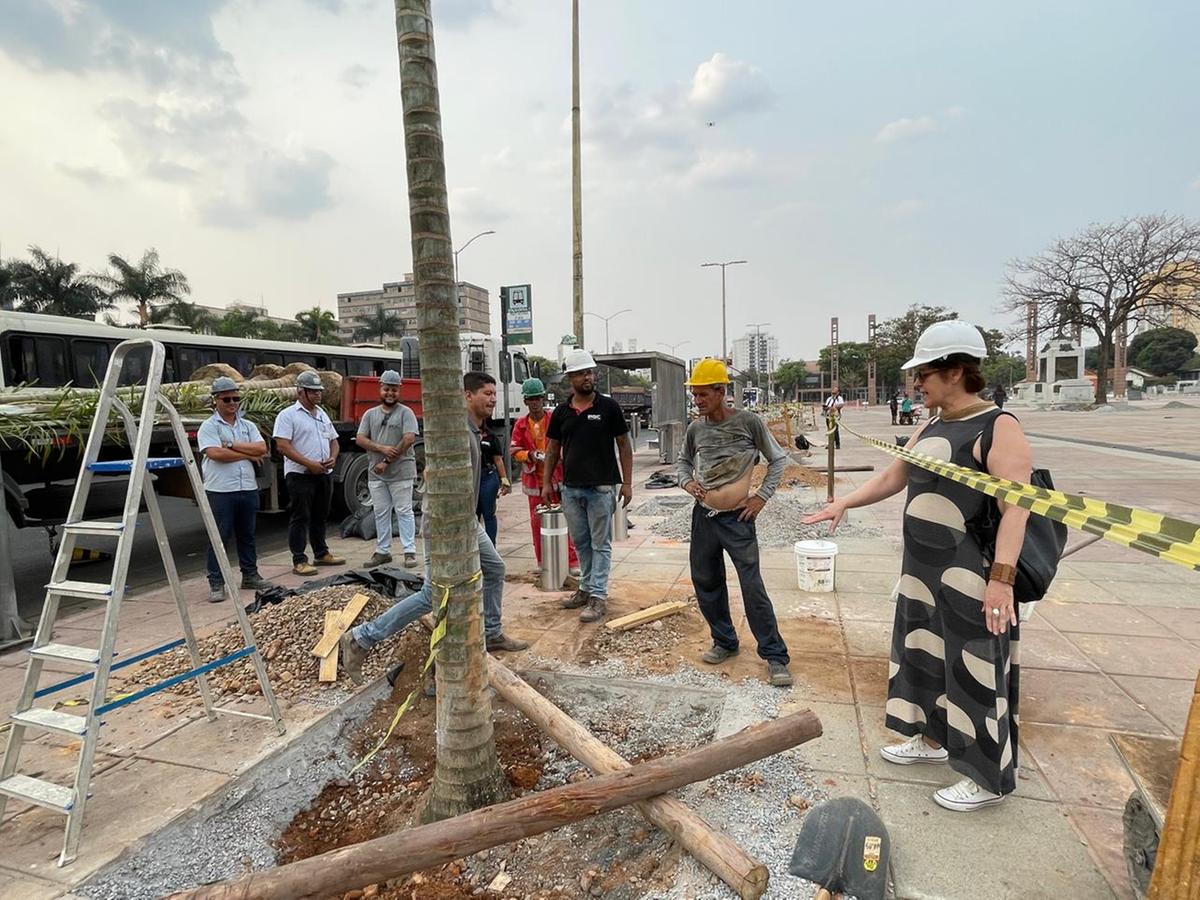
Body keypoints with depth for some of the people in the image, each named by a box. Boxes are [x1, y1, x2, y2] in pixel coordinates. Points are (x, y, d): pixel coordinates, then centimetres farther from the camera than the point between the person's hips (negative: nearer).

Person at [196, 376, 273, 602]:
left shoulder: (248, 426, 12)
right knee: (219, 537, 1)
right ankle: (216, 584, 8)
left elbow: (262, 449, -2)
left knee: (247, 535, 14)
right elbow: (216, 454, -17)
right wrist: (249, 454, -7)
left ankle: (250, 576, 26)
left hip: (248, 489, 5)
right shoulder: (208, 427, -2)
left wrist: (232, 445, -11)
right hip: (220, 490, -5)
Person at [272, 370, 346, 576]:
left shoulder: (322, 414, 16)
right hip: (300, 475, -7)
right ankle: (299, 561, 3)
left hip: (324, 474, 7)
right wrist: (309, 463, -21)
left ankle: (321, 554, 28)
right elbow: (283, 445, -16)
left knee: (320, 516, 16)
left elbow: (333, 440, 20)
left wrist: (333, 457, -1)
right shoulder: (288, 415, -7)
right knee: (300, 518, -2)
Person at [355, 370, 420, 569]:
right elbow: (360, 439, 5)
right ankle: (383, 551, 19)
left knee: (404, 511, -1)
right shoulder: (370, 414, 13)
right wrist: (382, 448, -13)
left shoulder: (405, 412, -1)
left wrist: (387, 461, -14)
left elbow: (409, 439, -13)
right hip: (376, 474, 5)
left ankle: (410, 551, 3)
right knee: (381, 513, 10)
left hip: (401, 472, -5)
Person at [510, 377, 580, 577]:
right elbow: (514, 450, 3)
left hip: (556, 477, -2)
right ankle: (542, 563, 21)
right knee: (537, 522, 9)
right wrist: (530, 455, -15)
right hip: (534, 479, 3)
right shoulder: (521, 424, 5)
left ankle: (572, 562, 5)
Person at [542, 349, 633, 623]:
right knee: (581, 543, 15)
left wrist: (627, 482, -6)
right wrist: (547, 482, 8)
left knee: (600, 544, 2)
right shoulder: (561, 411, 6)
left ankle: (599, 596, 8)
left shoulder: (608, 407, -4)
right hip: (570, 487, 4)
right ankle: (586, 588, 28)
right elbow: (553, 448, 13)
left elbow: (624, 445, -1)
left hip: (601, 487, -4)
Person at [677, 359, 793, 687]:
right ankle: (724, 642, 32)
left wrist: (761, 496, -7)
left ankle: (775, 656, 10)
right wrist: (687, 482, -2)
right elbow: (683, 460, 19)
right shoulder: (696, 428, 1)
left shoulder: (748, 422, -10)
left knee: (752, 587, -4)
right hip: (703, 515, 5)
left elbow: (778, 460, 1)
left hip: (737, 518, -5)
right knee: (705, 582, 12)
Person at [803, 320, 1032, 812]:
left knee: (975, 671, 3)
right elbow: (890, 478, 16)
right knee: (924, 654, 19)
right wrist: (844, 503, 4)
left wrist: (1002, 578, -26)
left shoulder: (998, 428, -15)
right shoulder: (931, 428, 10)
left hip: (970, 576, -8)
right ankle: (931, 739, 39)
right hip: (922, 569, 9)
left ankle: (990, 777, 21)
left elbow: (1016, 507, -21)